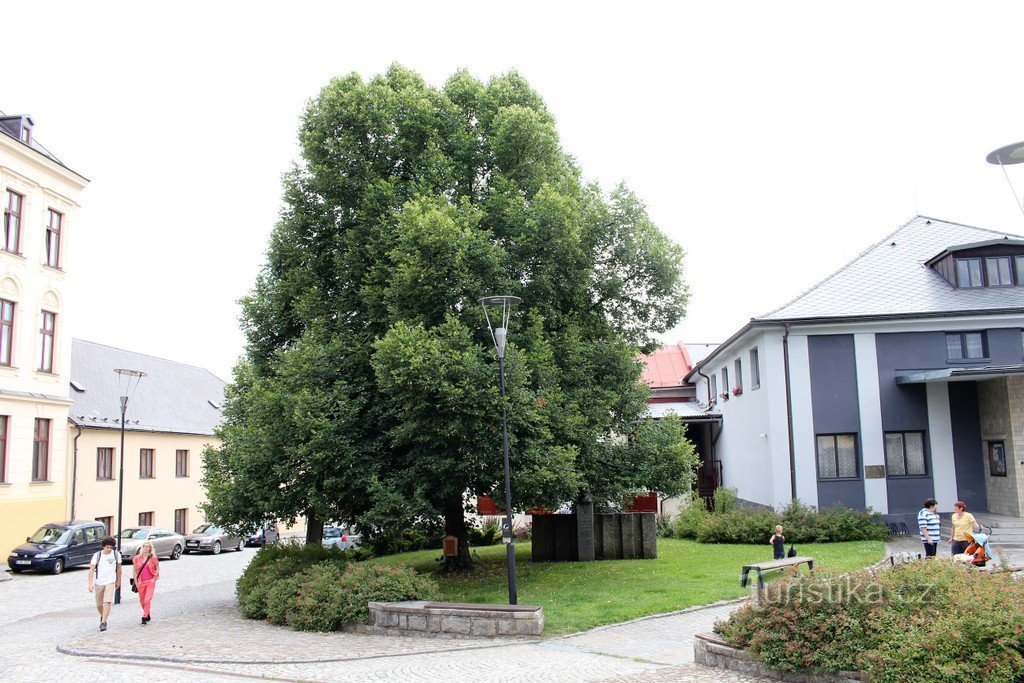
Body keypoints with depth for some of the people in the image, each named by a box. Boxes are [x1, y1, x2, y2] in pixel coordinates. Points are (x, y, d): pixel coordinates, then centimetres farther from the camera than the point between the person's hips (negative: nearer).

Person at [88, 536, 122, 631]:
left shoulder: (116, 555, -3)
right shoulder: (97, 555, -8)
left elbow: (118, 568, 10)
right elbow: (91, 570, -9)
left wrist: (118, 580, 17)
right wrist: (90, 583, -18)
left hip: (110, 582, -1)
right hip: (98, 582, 1)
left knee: (107, 602, -16)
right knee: (99, 605, 12)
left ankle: (103, 622, -13)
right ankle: (102, 617, 40)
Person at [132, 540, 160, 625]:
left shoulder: (153, 558, -4)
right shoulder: (137, 558, 1)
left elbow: (157, 569, 3)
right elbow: (135, 570, 7)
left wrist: (154, 578, -5)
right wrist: (135, 581, 2)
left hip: (150, 582, -3)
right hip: (140, 582, 3)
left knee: (147, 600, -12)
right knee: (142, 601, 12)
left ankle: (144, 618, -8)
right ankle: (147, 615, 32)